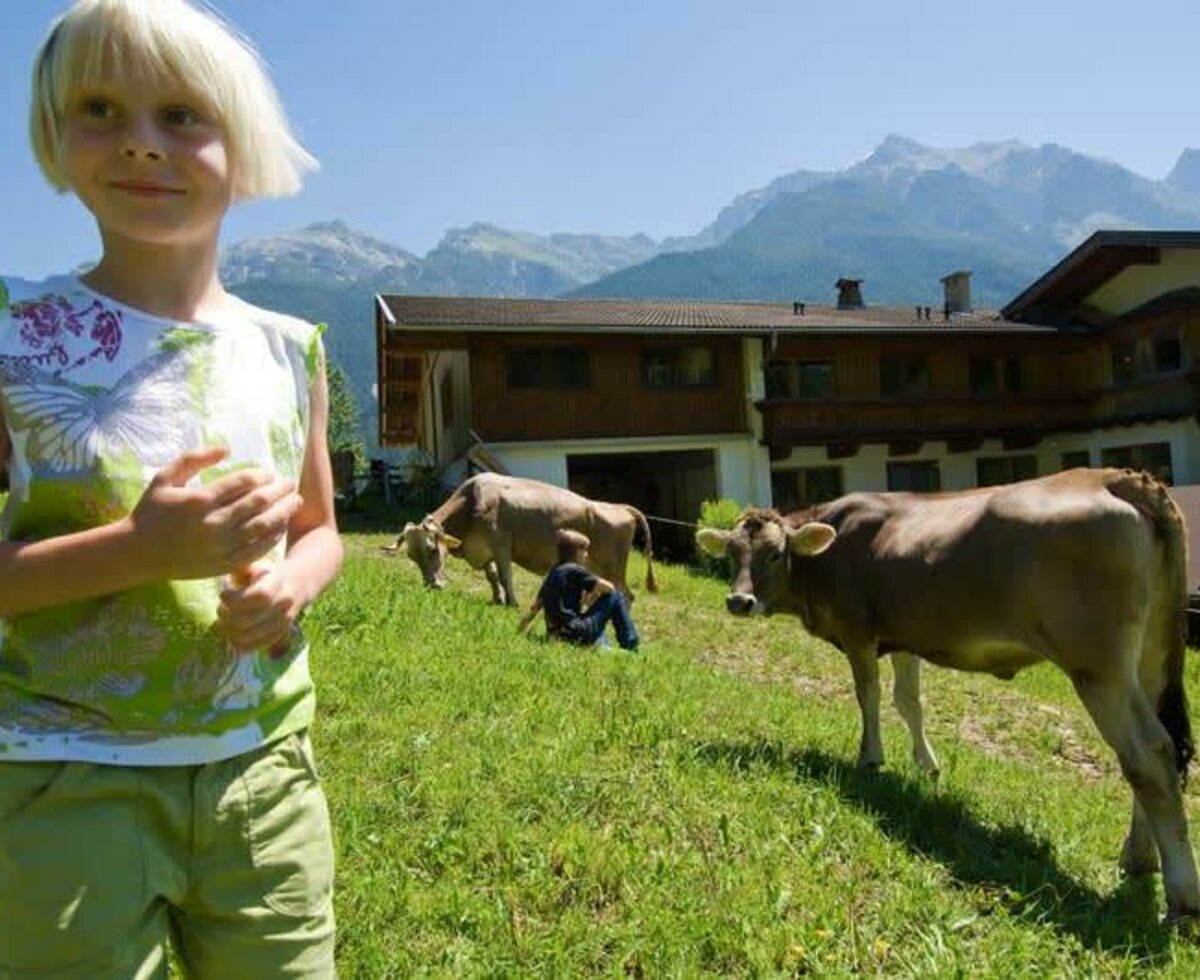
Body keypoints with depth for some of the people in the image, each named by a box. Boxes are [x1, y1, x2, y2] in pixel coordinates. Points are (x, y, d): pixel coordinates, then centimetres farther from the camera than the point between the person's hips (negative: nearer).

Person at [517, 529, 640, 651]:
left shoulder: (551, 574, 14)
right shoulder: (574, 570, -8)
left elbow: (535, 607, 20)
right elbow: (607, 587, -8)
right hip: (577, 635, -8)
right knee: (615, 596, 2)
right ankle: (630, 646, 8)